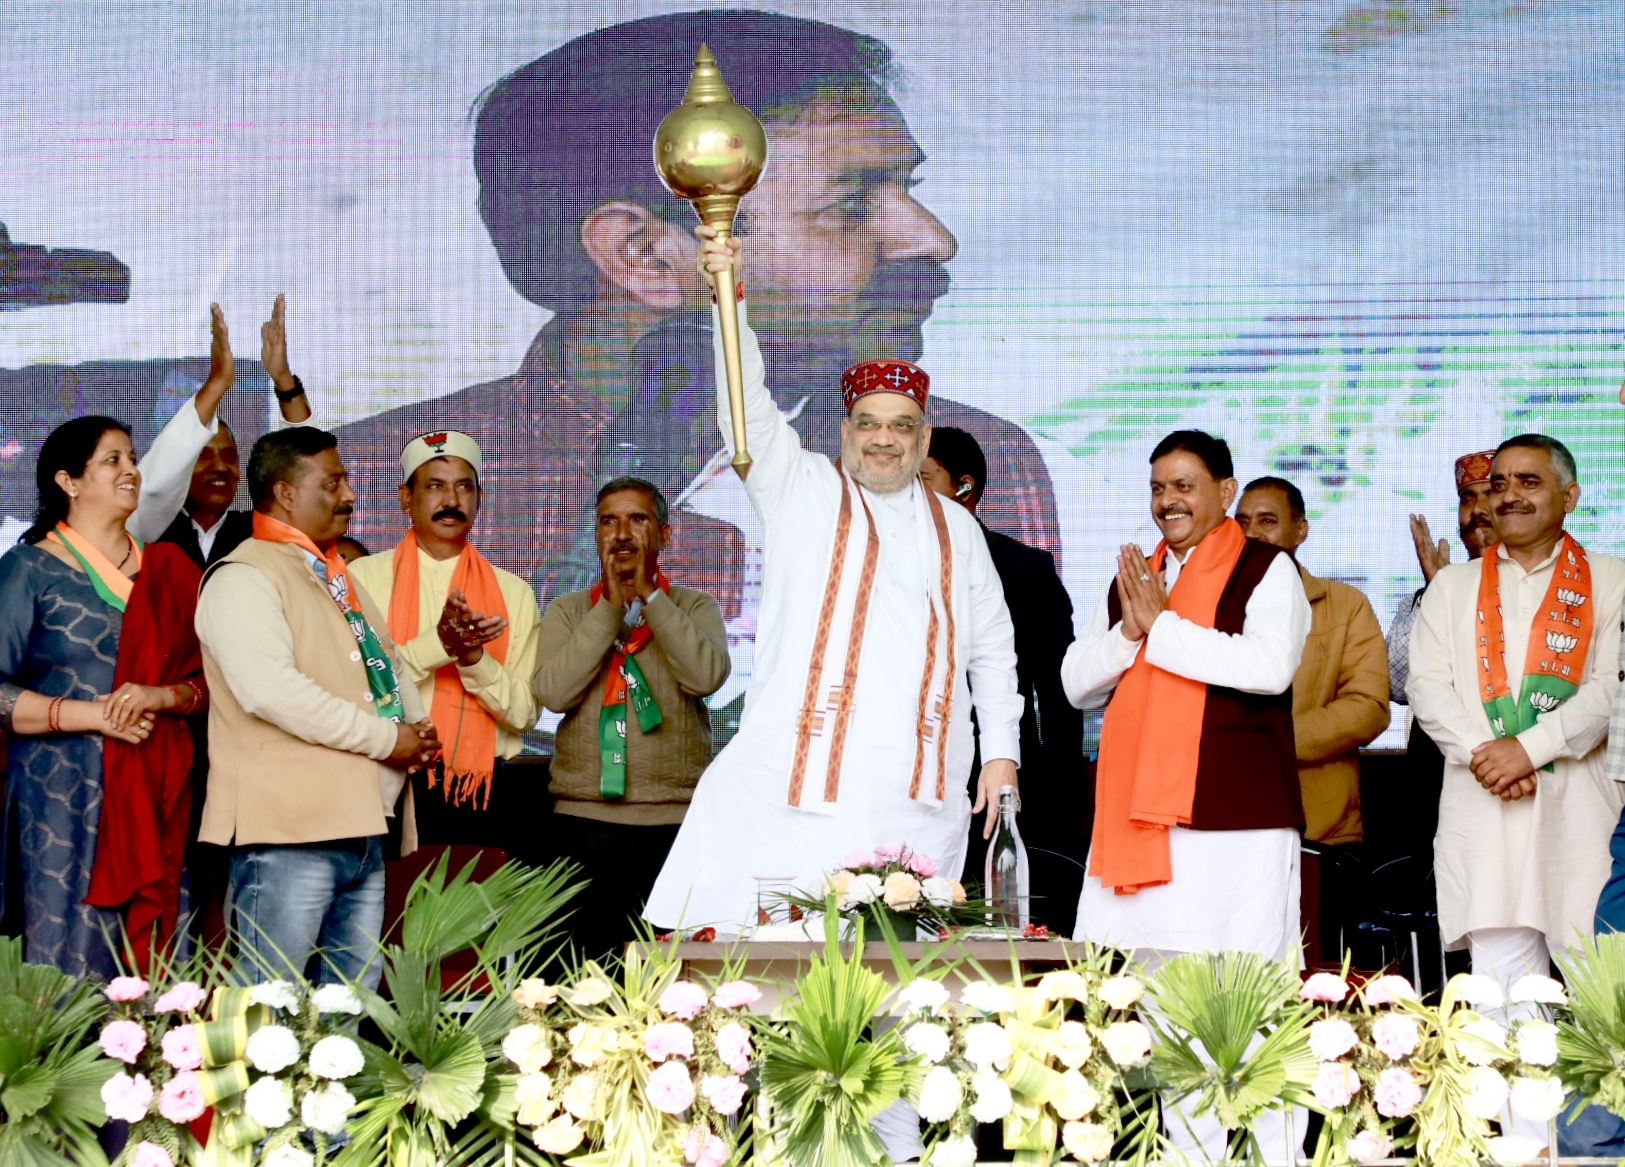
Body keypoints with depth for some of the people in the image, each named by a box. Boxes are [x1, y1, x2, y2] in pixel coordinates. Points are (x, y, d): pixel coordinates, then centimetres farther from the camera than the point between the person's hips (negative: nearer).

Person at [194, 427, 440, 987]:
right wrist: (385, 738, -15)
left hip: (363, 829, 9)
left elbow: (387, 665, 30)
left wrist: (417, 726, 6)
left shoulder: (339, 579, 23)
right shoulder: (243, 579, -8)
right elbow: (271, 689, -22)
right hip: (289, 833, -9)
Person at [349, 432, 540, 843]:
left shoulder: (513, 593, 8)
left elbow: (524, 713, 2)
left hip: (479, 794, 2)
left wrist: (474, 659, -15)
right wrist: (436, 646, -22)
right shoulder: (363, 577, 2)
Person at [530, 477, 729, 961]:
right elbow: (554, 693, -7)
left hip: (676, 821, -1)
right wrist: (611, 607, -6)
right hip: (583, 820, 1)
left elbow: (706, 676, -12)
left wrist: (649, 595, -8)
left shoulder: (695, 608, 9)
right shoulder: (568, 612, 11)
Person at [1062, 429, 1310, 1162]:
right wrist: (1129, 629, -3)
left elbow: (1269, 665, -16)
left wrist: (1162, 625, -10)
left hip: (1235, 817, -6)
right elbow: (1077, 683, 15)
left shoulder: (1267, 570, 0)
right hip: (1143, 815, 6)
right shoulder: (1131, 578, 19)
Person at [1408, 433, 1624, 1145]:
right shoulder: (1453, 586, 18)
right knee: (1503, 985, -2)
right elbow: (1426, 685, 6)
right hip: (1482, 810, 2)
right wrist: (1482, 755, -10)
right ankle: (1526, 1145, 0)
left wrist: (1529, 746, -14)